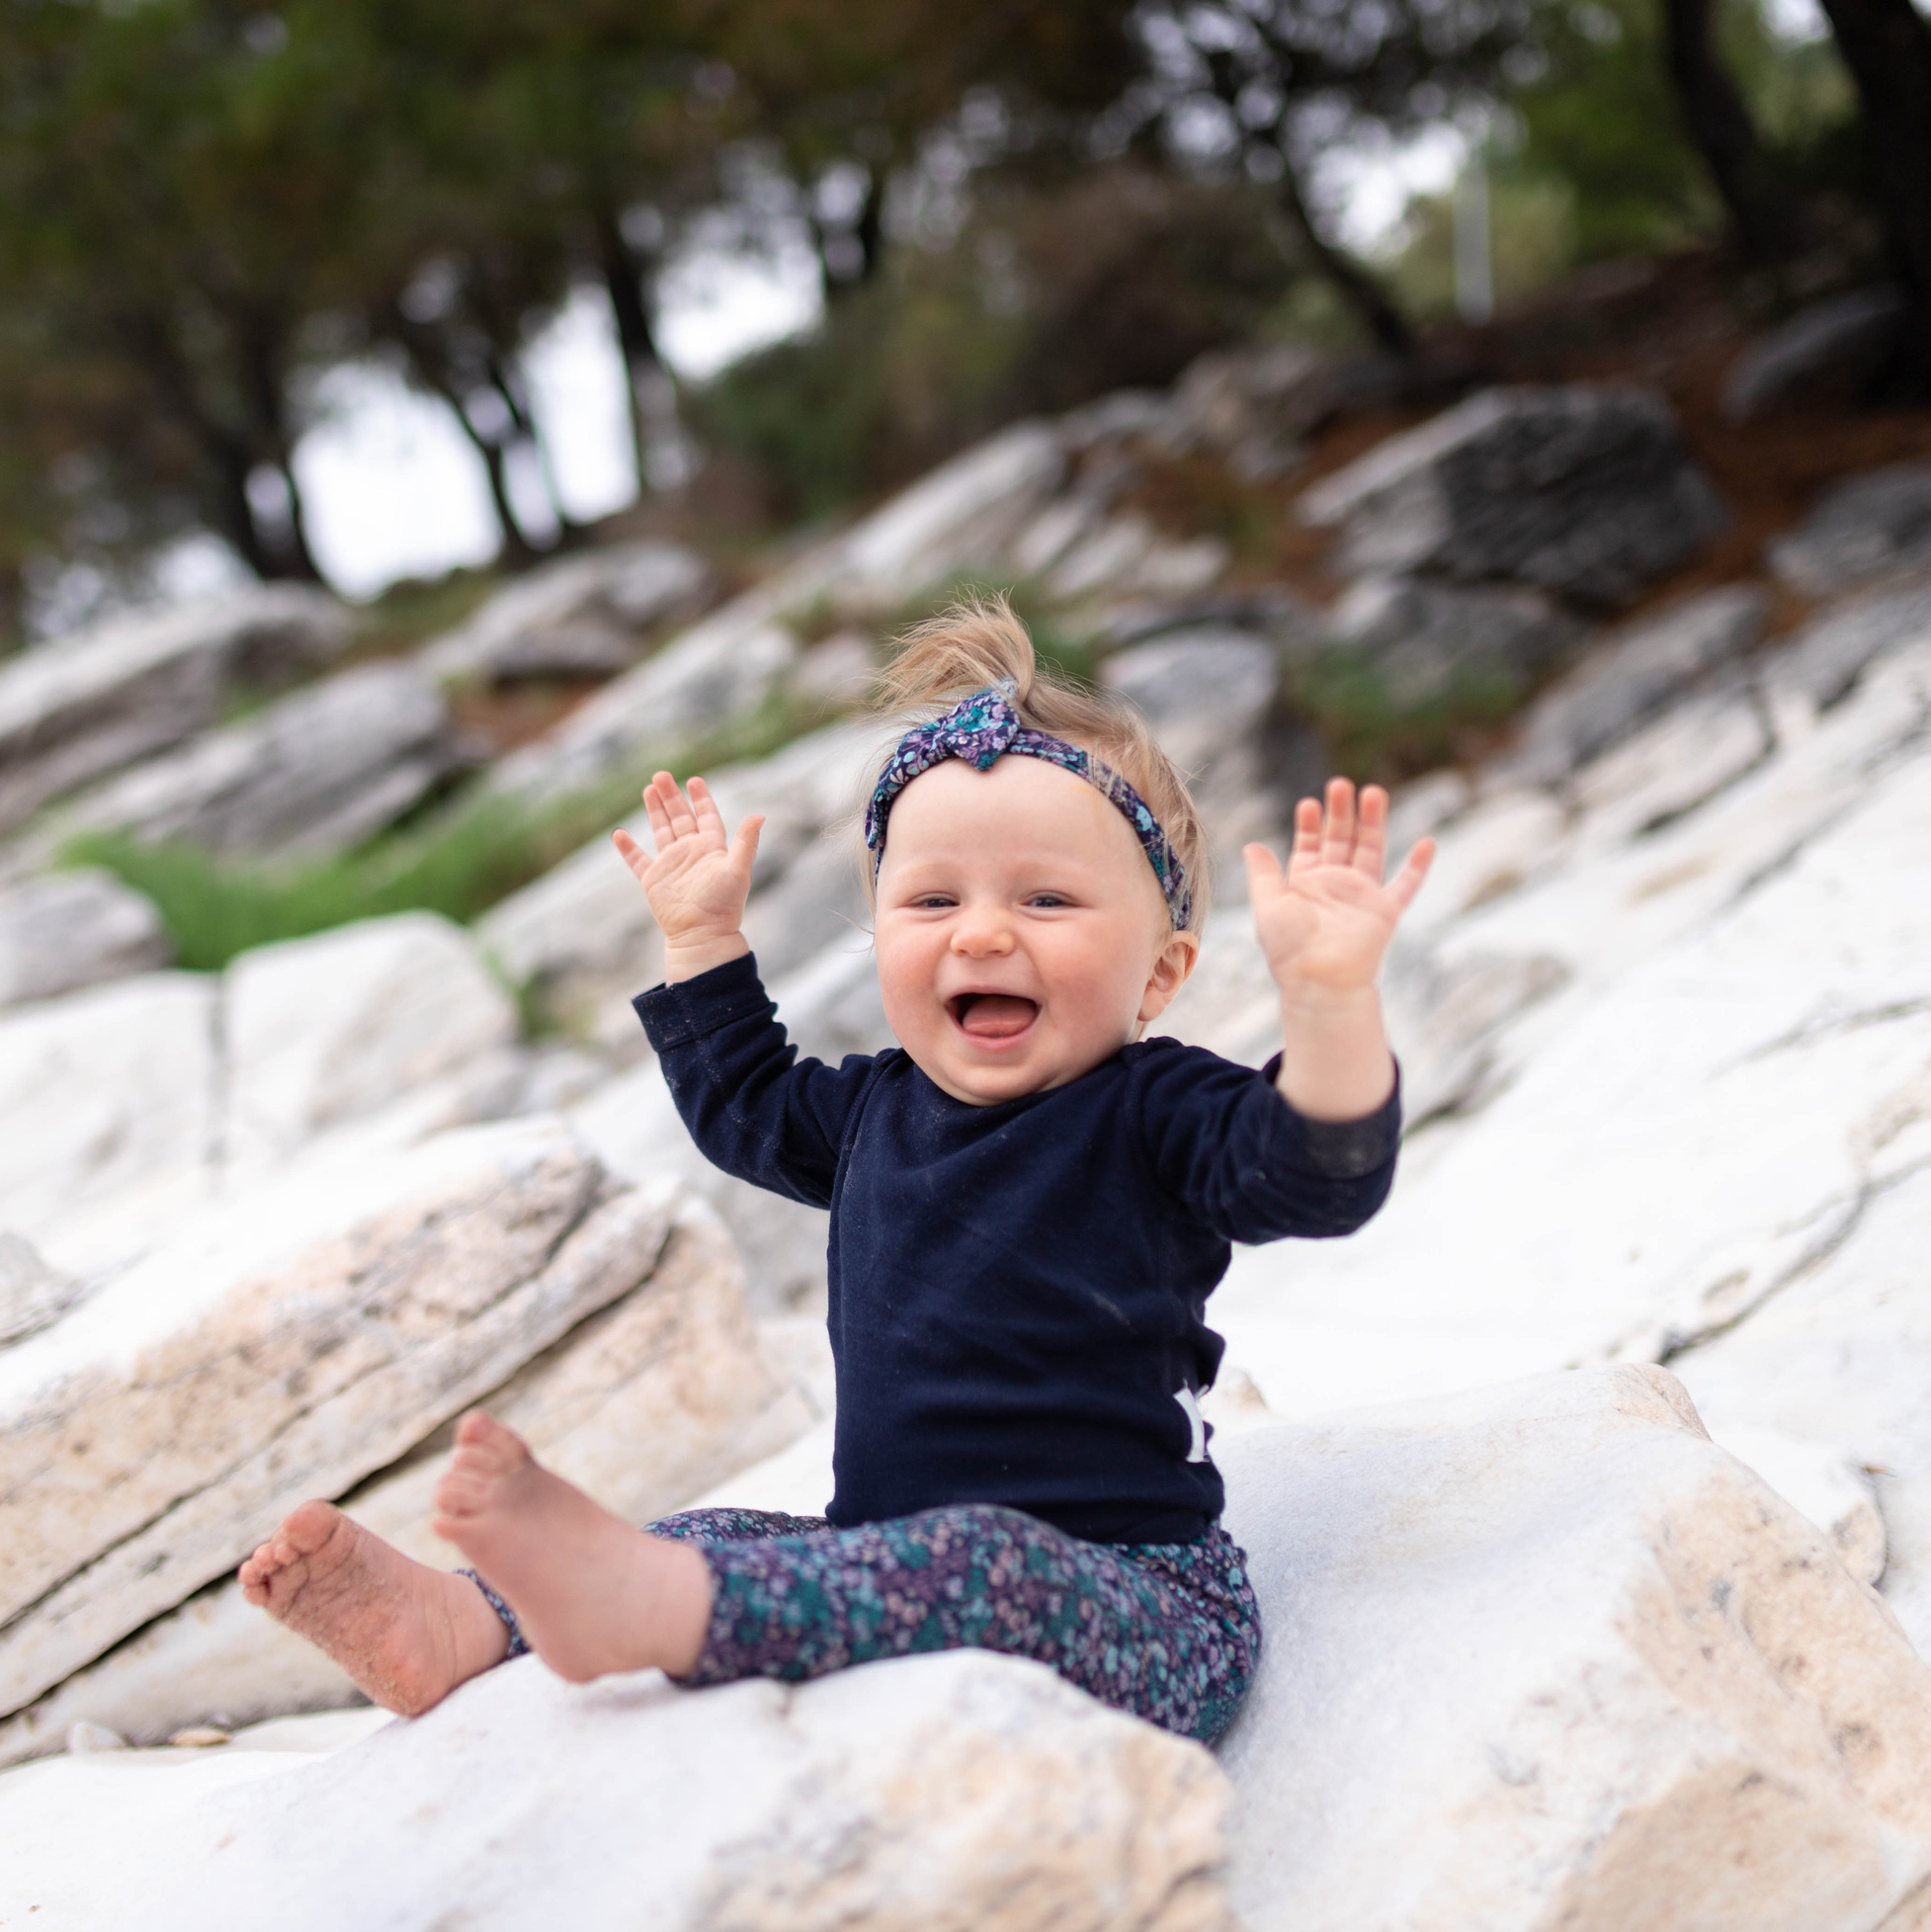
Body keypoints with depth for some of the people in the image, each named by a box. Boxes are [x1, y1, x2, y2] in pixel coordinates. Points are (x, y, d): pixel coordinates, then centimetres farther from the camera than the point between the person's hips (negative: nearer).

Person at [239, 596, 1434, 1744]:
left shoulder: (1153, 1116, -7)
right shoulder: (877, 1108, 14)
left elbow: (1319, 1178, -24)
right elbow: (745, 1105, 35)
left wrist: (1329, 996, -40)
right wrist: (703, 936, 31)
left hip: (1134, 1605, -8)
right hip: (917, 1575, 8)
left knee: (975, 1564, -36)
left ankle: (649, 1609, -52)